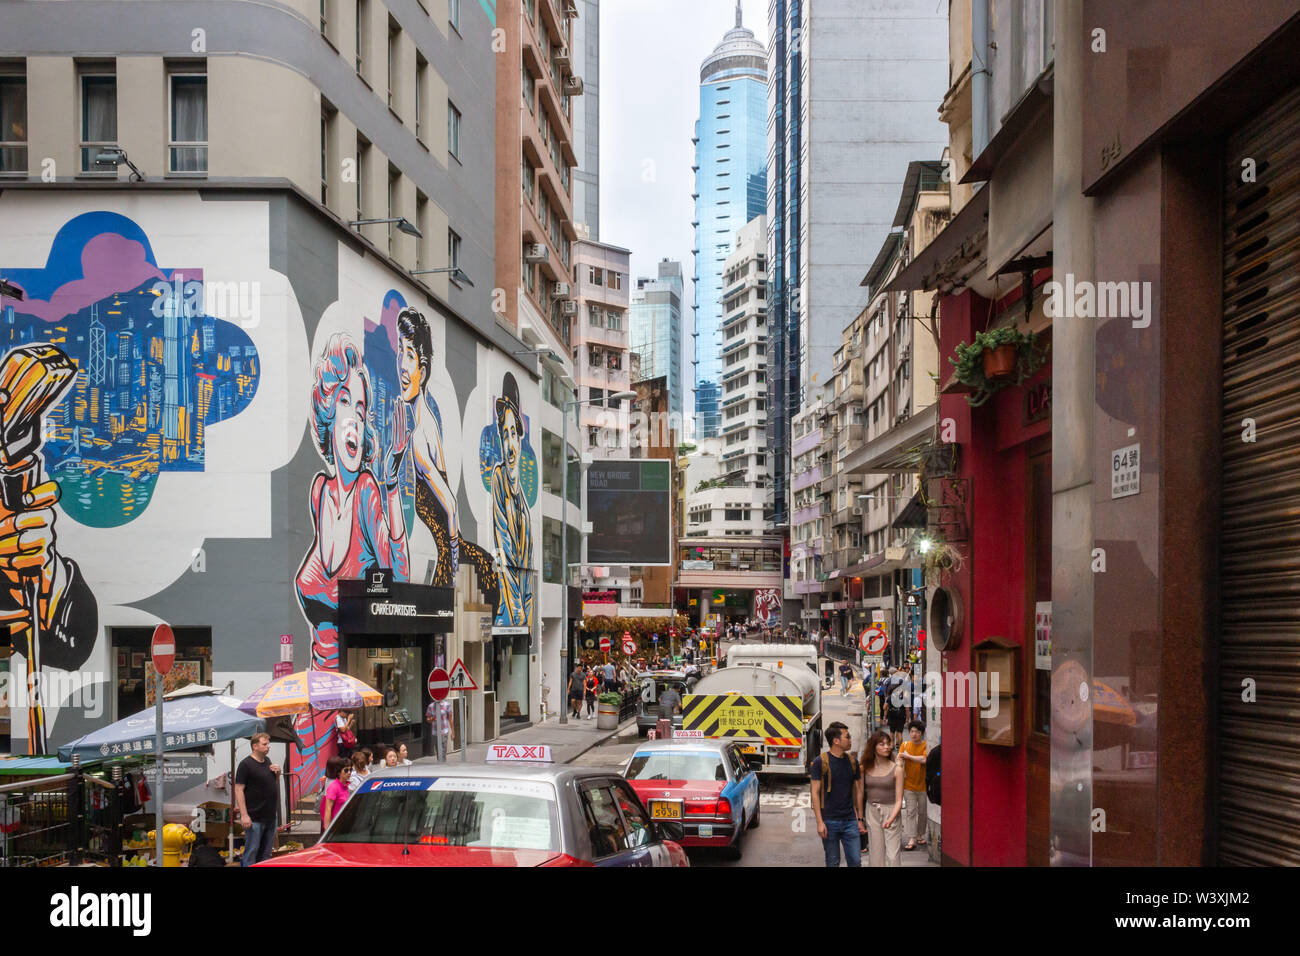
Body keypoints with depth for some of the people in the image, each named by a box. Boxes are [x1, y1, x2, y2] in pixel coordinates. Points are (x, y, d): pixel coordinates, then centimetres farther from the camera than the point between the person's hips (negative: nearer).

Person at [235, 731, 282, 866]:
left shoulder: (267, 761, 13)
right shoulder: (246, 764, -11)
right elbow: (239, 790, -15)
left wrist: (278, 772, 4)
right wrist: (244, 815, -21)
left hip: (270, 816, 8)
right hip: (254, 818, -8)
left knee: (266, 854, 12)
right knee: (251, 853, -4)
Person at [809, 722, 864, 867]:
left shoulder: (852, 761, 8)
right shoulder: (820, 762, -6)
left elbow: (857, 791, 13)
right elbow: (815, 793, -7)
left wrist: (860, 819, 11)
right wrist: (819, 822, -12)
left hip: (850, 821, 4)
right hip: (830, 821, -4)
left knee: (856, 861, 1)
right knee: (833, 862, 4)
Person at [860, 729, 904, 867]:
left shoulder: (896, 769, -6)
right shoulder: (865, 768, 2)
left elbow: (899, 800, -7)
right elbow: (860, 793, 8)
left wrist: (890, 819, -22)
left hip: (890, 811, -3)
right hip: (871, 811, 3)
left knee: (892, 856, -7)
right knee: (876, 855, 8)